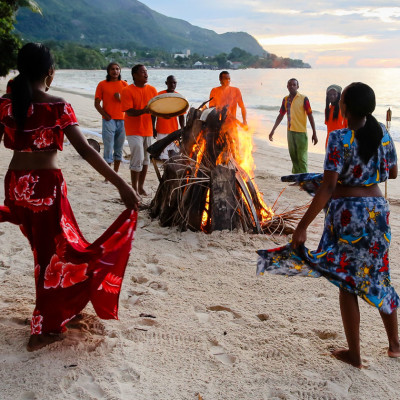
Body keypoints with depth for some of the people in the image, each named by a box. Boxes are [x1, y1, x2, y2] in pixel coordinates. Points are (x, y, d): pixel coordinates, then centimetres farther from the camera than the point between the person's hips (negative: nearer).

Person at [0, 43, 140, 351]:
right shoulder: (58, 107, -13)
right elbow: (85, 150, -19)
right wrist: (121, 184, -18)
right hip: (46, 186, -5)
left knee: (42, 248, 24)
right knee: (52, 254, 9)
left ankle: (50, 312, 41)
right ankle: (43, 330, 16)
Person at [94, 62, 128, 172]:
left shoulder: (124, 84, 11)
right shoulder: (102, 84, 3)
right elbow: (97, 103, 1)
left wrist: (120, 98, -11)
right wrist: (106, 115, -11)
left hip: (122, 120, 3)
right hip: (108, 120, -3)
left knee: (119, 149, 9)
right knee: (108, 148, -7)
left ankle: (116, 173, 19)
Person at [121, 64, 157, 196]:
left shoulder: (152, 90, 7)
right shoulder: (127, 90, -8)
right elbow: (129, 111, -16)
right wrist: (143, 111, -33)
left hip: (148, 129, 5)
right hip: (134, 130, -5)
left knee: (146, 159, 10)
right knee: (137, 158, -11)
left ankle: (141, 187, 22)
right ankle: (134, 188, 0)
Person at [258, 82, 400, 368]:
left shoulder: (339, 139, -16)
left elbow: (328, 186, -21)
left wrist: (303, 225, -19)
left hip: (346, 212, -5)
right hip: (377, 209, 5)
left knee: (348, 282, 6)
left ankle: (354, 354, 16)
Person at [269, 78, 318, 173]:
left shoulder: (303, 99, -6)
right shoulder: (285, 100, 9)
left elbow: (310, 116, -6)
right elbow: (280, 116, 17)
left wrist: (314, 133, -9)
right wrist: (273, 130, 16)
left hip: (301, 132, -6)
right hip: (290, 132, 6)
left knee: (302, 158, -7)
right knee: (293, 157, 13)